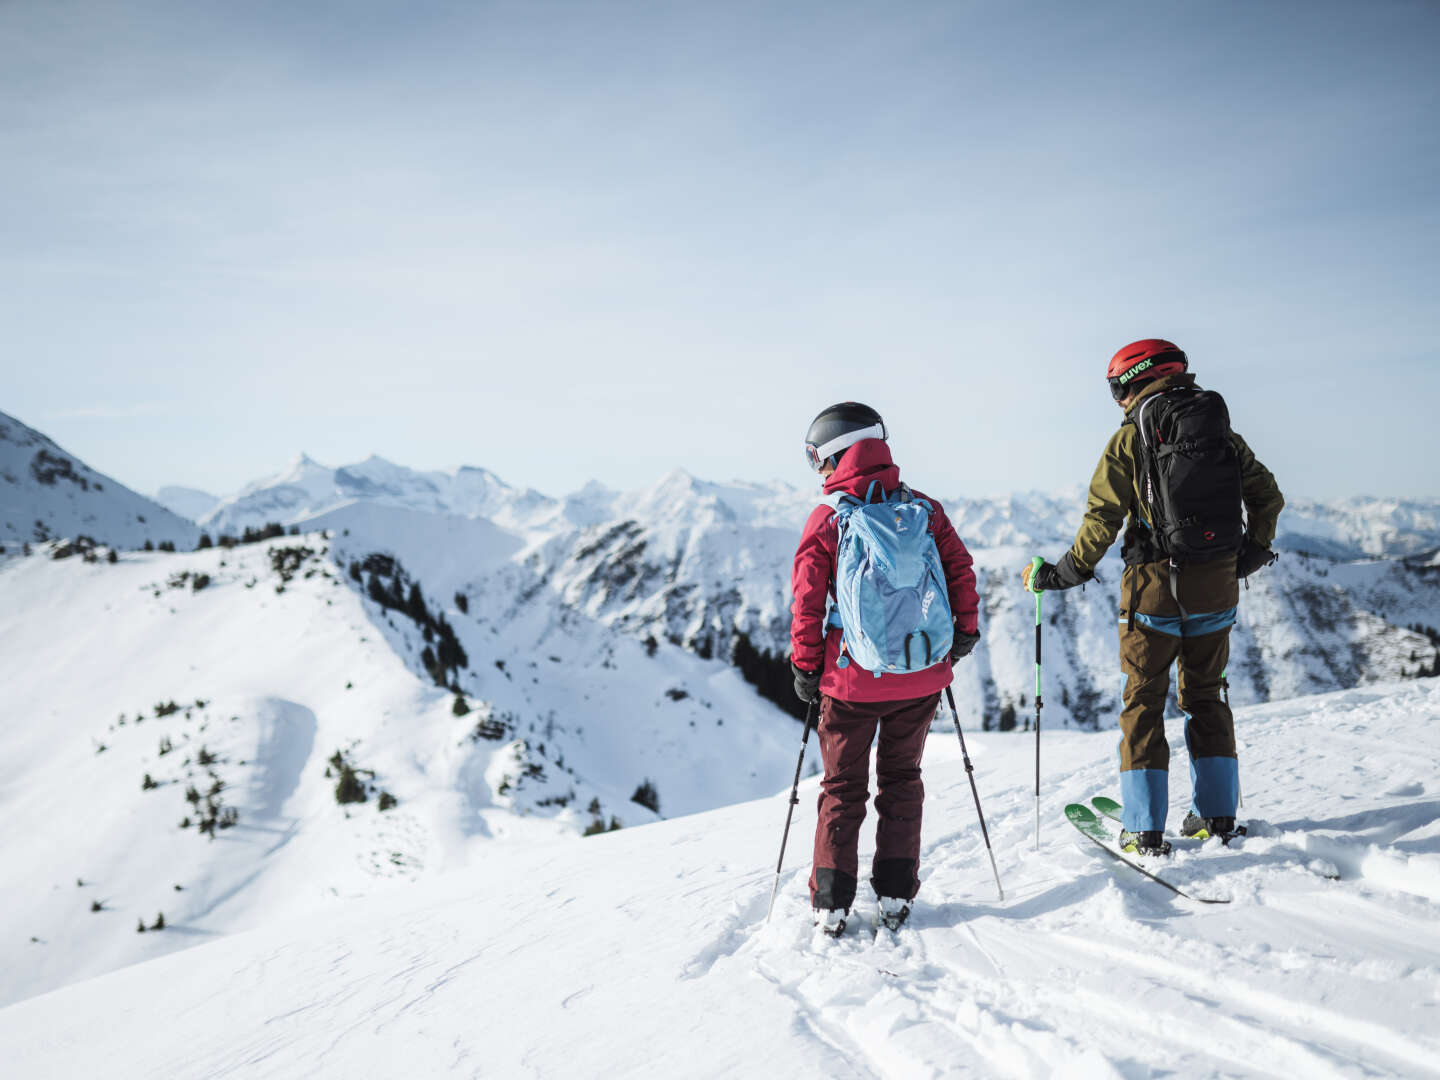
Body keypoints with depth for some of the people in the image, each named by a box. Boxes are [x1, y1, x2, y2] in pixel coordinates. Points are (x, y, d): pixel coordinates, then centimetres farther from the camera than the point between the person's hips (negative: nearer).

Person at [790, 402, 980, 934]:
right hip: (922, 677, 3)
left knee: (842, 786, 11)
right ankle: (896, 894, 19)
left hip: (853, 680, -2)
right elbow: (961, 570, 3)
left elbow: (807, 603, -7)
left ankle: (832, 903, 13)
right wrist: (965, 631, 18)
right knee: (902, 779, 17)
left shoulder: (826, 520, -8)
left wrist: (805, 667, 4)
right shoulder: (925, 509, 0)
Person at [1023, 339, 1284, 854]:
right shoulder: (1224, 434, 7)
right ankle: (1216, 816, 22)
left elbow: (1103, 518, -12)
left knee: (1143, 701, 5)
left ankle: (1145, 830, 5)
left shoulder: (1130, 439, -8)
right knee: (1205, 695, 18)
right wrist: (1253, 552, 23)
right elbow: (1267, 495, 11)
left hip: (1155, 585, -4)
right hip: (1217, 587, 5)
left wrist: (1062, 574, -3)